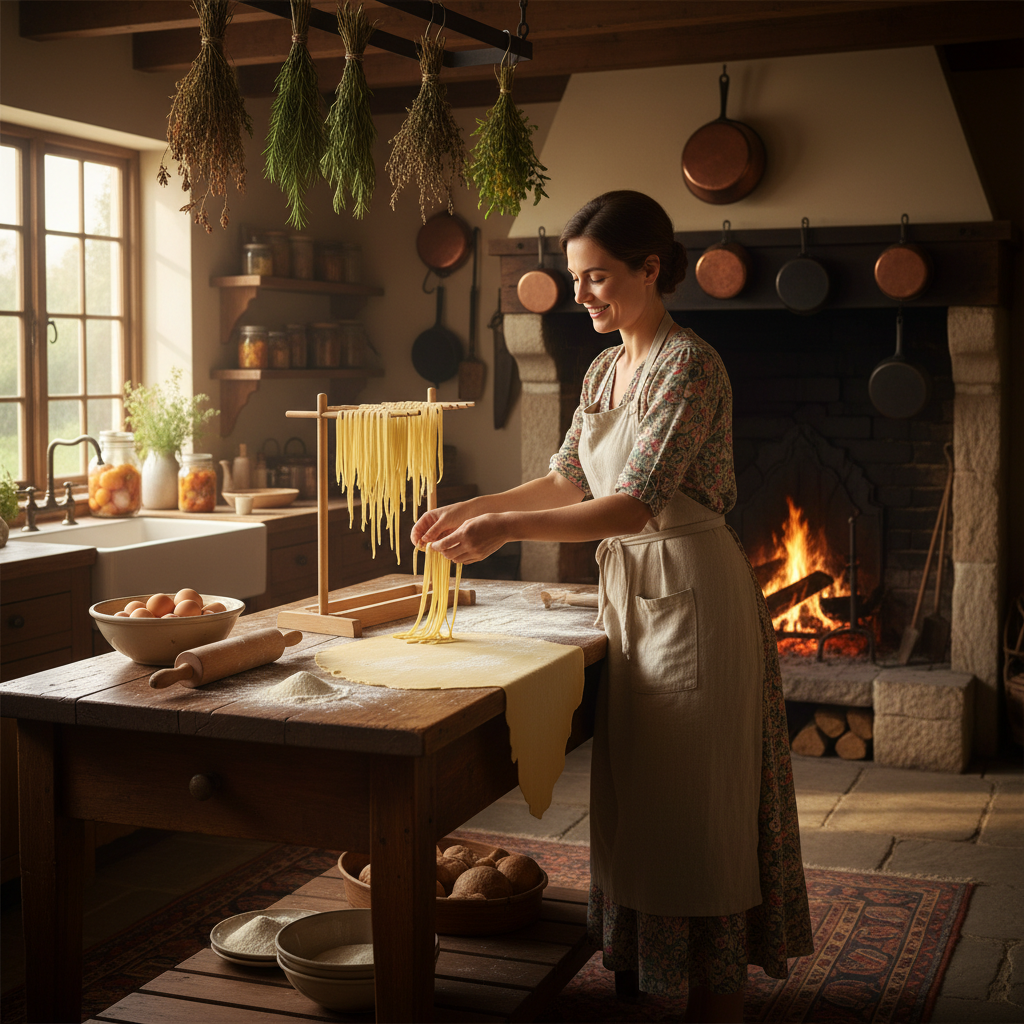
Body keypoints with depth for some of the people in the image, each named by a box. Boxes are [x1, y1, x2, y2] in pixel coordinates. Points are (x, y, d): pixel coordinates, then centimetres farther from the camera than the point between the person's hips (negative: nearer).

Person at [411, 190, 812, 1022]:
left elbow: (637, 503, -25)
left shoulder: (689, 366, -17)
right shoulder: (605, 369, 11)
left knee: (694, 803, -1)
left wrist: (507, 529, -30)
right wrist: (472, 508, 4)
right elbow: (569, 480, 16)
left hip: (690, 596, -9)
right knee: (632, 792, 15)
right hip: (627, 594, 9)